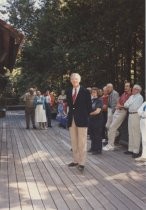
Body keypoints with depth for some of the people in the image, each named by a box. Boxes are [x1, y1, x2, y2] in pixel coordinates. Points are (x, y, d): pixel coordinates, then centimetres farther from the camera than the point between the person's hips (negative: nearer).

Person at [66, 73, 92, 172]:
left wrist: (85, 116, 0)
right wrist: (71, 115, 9)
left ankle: (82, 163, 4)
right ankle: (76, 160, 22)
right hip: (72, 119, 5)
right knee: (74, 142, 12)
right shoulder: (69, 92, 9)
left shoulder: (85, 91, -5)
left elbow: (89, 106, -1)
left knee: (82, 142, -1)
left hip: (81, 120, -5)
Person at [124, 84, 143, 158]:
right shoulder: (131, 96, 17)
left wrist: (128, 105, -2)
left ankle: (136, 151, -5)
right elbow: (125, 105, 12)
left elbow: (136, 107, -15)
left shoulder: (139, 97, -8)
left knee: (136, 134, -7)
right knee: (130, 133, 14)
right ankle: (131, 149, 23)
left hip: (136, 115, -9)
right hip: (130, 115, 9)